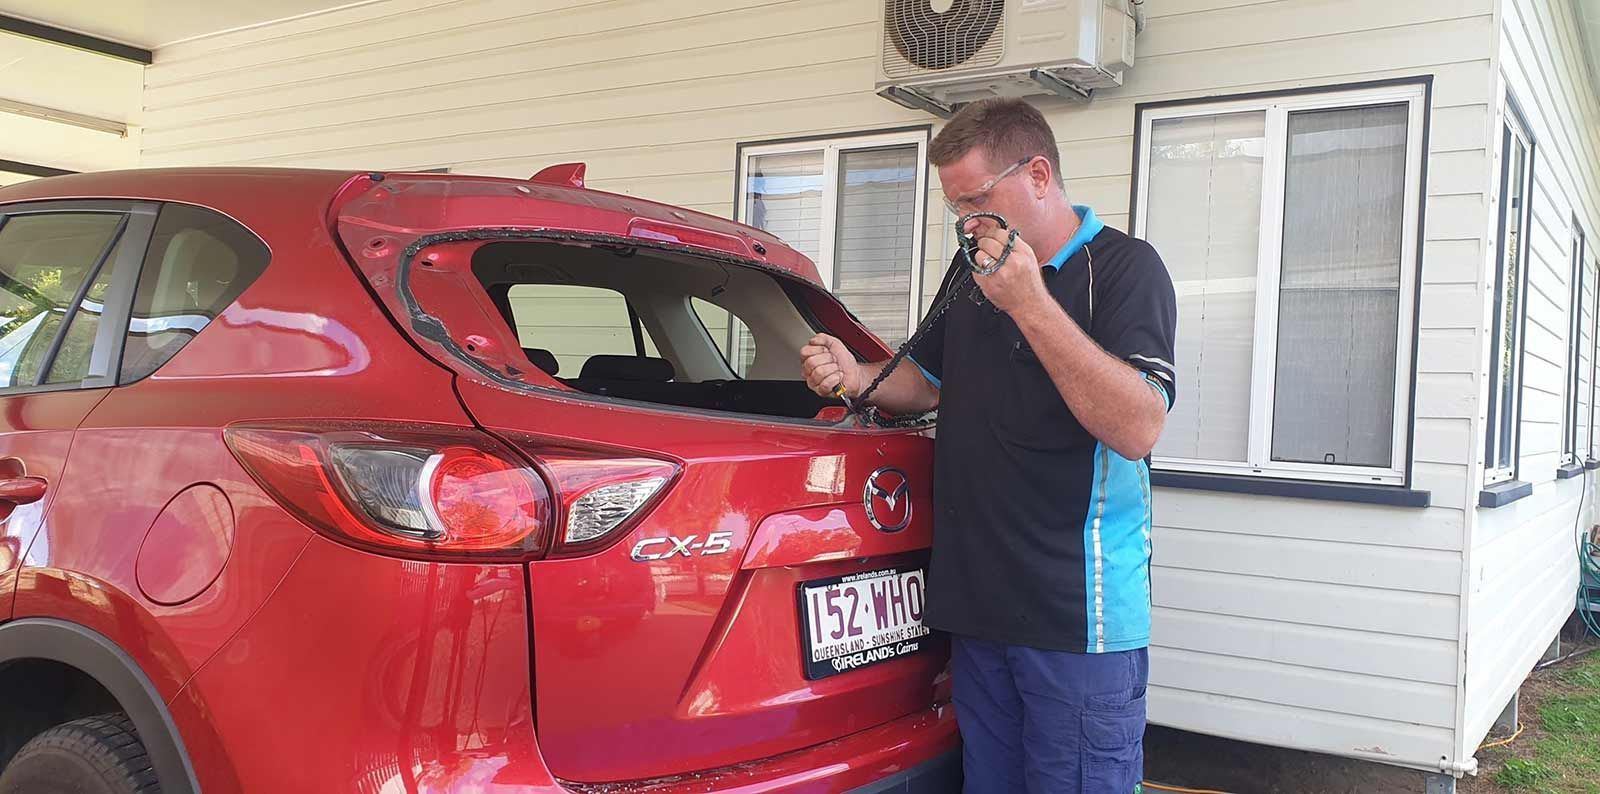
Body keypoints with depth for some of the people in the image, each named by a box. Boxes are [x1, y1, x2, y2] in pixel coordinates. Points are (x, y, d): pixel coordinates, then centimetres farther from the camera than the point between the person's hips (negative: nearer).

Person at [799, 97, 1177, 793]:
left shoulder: (1124, 267, -8)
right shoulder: (972, 270, 15)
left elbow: (1137, 429, -22)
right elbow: (928, 383, 26)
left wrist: (1030, 304, -25)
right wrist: (857, 378, 4)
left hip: (1079, 615, -6)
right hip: (975, 606, 7)